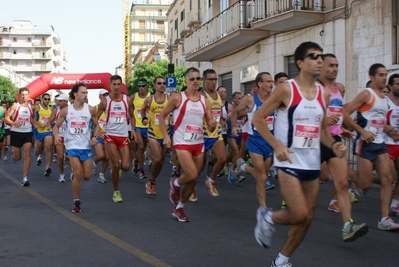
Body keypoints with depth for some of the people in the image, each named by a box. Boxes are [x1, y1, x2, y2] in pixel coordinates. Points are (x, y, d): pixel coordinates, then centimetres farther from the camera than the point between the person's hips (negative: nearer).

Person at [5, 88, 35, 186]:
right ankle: (14, 153, 49)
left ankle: (25, 178, -11)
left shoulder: (31, 107, 5)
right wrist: (14, 123, -25)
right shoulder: (15, 106, -4)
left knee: (27, 154, -12)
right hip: (16, 133, -1)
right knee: (17, 157, 8)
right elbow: (6, 118, -7)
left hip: (28, 133, 2)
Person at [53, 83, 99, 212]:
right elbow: (56, 126, 5)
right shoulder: (66, 110, -4)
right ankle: (76, 202, 6)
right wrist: (56, 136, -15)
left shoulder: (90, 109, -3)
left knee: (87, 176, 3)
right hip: (72, 145, -2)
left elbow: (96, 125, 7)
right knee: (78, 174, -11)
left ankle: (74, 173, 40)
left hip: (86, 146, 2)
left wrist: (94, 136, -11)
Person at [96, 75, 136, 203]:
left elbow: (131, 116, 17)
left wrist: (133, 130, 6)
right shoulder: (105, 101, -4)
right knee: (115, 166, -5)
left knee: (125, 167, -3)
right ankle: (116, 192, 13)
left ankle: (114, 163, 34)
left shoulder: (127, 100, 3)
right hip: (110, 136, -2)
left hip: (124, 136, 2)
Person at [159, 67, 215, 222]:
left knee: (194, 179, 7)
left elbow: (210, 128, 7)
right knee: (192, 175, -19)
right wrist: (165, 136, -7)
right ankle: (175, 183, 16)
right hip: (182, 142, -5)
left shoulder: (205, 101, 6)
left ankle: (179, 208, 26)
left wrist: (212, 125, -17)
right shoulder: (177, 98, -6)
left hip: (199, 143, 5)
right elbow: (162, 115, 2)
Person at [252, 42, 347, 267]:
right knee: (300, 215, -14)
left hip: (313, 163, 6)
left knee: (307, 218, 9)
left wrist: (333, 145, -3)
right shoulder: (286, 89, -10)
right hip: (289, 161, -6)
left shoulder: (323, 93, 7)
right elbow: (258, 118, -7)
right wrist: (277, 145, -18)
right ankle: (268, 218, 18)